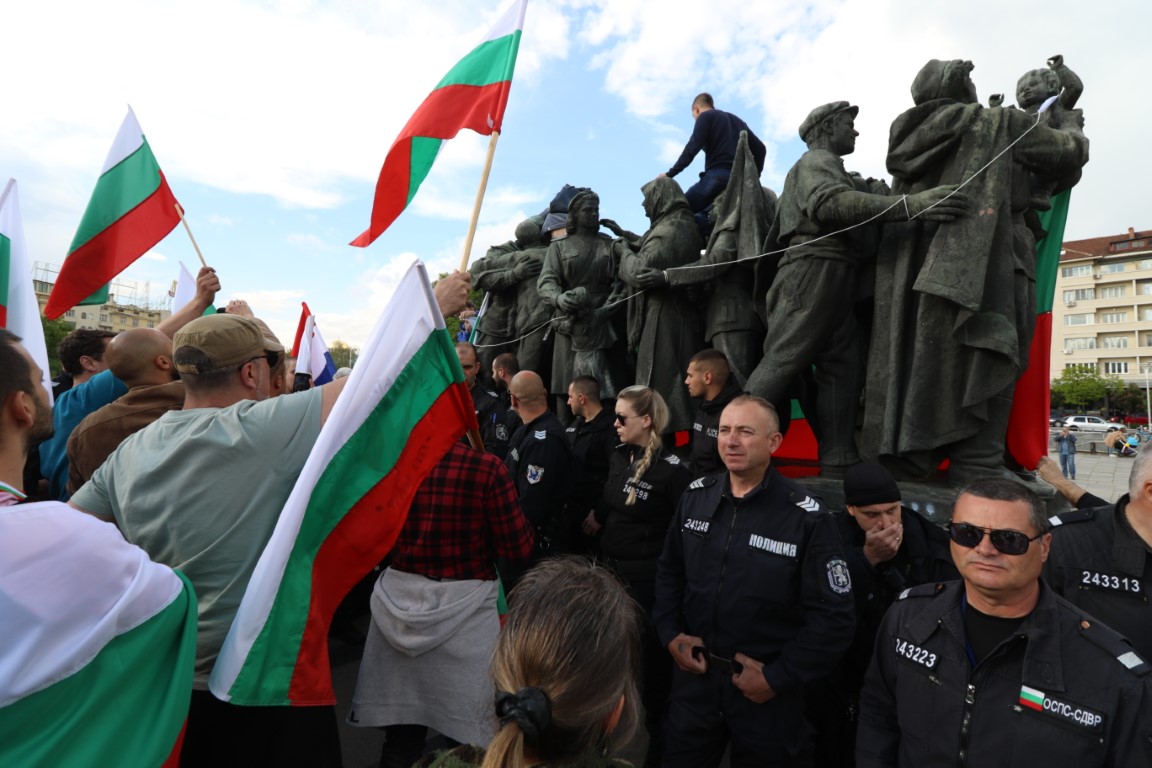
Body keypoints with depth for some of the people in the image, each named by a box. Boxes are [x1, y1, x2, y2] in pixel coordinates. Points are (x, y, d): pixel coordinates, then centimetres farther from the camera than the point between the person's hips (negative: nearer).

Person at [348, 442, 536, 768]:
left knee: (400, 732, 20)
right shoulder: (486, 468, -18)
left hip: (398, 600, 4)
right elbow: (519, 549, -12)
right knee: (470, 734, 16)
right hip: (465, 604, -3)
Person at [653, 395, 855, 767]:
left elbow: (834, 618, -15)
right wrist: (671, 634, -3)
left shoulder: (807, 519, -18)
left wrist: (778, 679, -14)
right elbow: (669, 572, 8)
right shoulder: (695, 496, -4)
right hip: (694, 675, 4)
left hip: (766, 692, -3)